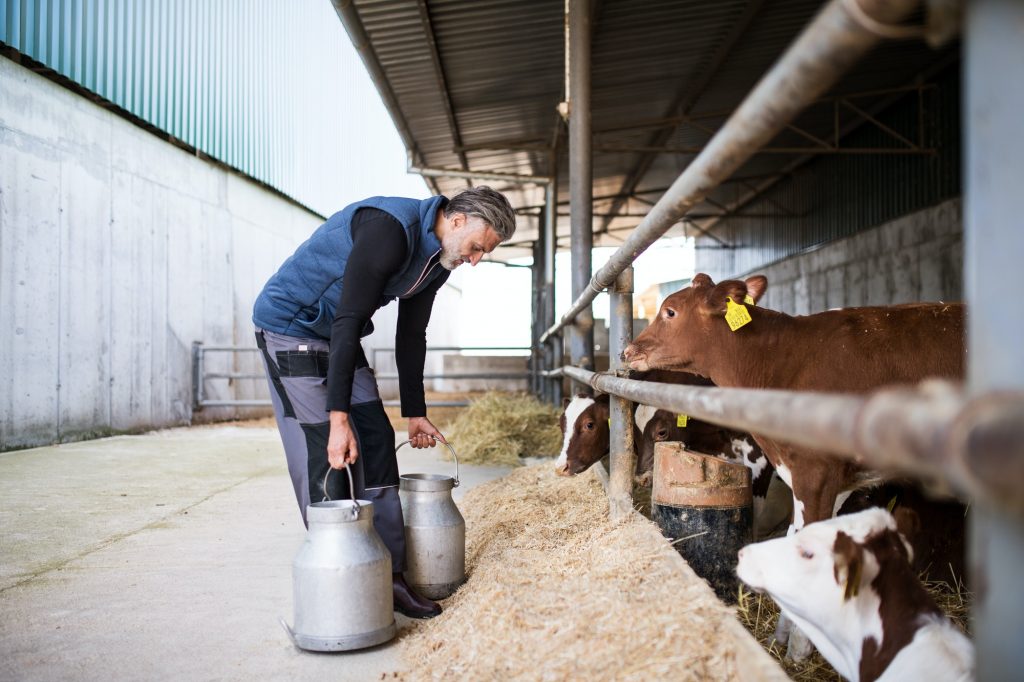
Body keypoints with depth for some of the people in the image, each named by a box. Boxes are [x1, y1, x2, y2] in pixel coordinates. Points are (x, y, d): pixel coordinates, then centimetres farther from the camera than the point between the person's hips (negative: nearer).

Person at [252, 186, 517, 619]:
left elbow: (410, 336, 11)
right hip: (289, 325, -9)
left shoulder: (437, 260, 1)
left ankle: (389, 576, 6)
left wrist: (414, 413, 15)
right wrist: (338, 417, -35)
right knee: (327, 457, -12)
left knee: (376, 445, 1)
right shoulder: (390, 227, -28)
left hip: (339, 337, 9)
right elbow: (348, 320, -33)